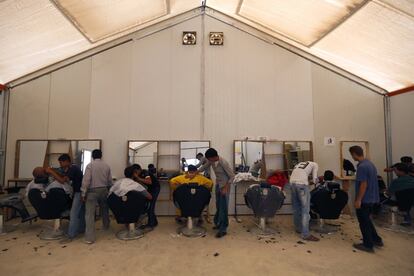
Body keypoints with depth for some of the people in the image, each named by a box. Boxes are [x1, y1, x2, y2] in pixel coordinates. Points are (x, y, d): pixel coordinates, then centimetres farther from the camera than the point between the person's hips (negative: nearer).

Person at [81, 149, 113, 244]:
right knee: (104, 210, 25)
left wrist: (83, 193, -7)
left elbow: (86, 180, -13)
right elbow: (110, 180, 4)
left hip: (92, 191, -4)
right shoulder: (107, 166, 3)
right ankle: (106, 226, 44)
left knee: (90, 214, -2)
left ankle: (90, 238, -3)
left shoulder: (90, 165, -8)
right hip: (104, 190, 4)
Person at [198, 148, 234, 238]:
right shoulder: (211, 161, -6)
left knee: (223, 208, -3)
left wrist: (225, 188, -23)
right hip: (218, 185, 7)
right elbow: (204, 167, 11)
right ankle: (219, 224, 33)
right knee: (218, 206, 17)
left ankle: (223, 229, 7)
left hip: (224, 186, -7)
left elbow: (232, 176, -20)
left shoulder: (223, 162, -27)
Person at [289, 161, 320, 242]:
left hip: (292, 182, 6)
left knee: (296, 207, 17)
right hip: (302, 183, -6)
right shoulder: (314, 164, 18)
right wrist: (318, 180, 32)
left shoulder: (298, 164, 34)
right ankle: (306, 234, 2)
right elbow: (315, 180, 10)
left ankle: (298, 228, 31)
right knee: (305, 209, 0)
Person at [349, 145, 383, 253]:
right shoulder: (370, 164, 8)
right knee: (367, 220, 23)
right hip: (372, 198, 9)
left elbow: (363, 184, -24)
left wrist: (358, 200, -18)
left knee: (364, 222, 5)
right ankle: (376, 240, 31)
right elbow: (370, 182, 15)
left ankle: (368, 245, 15)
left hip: (365, 200, -9)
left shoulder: (362, 166, -22)